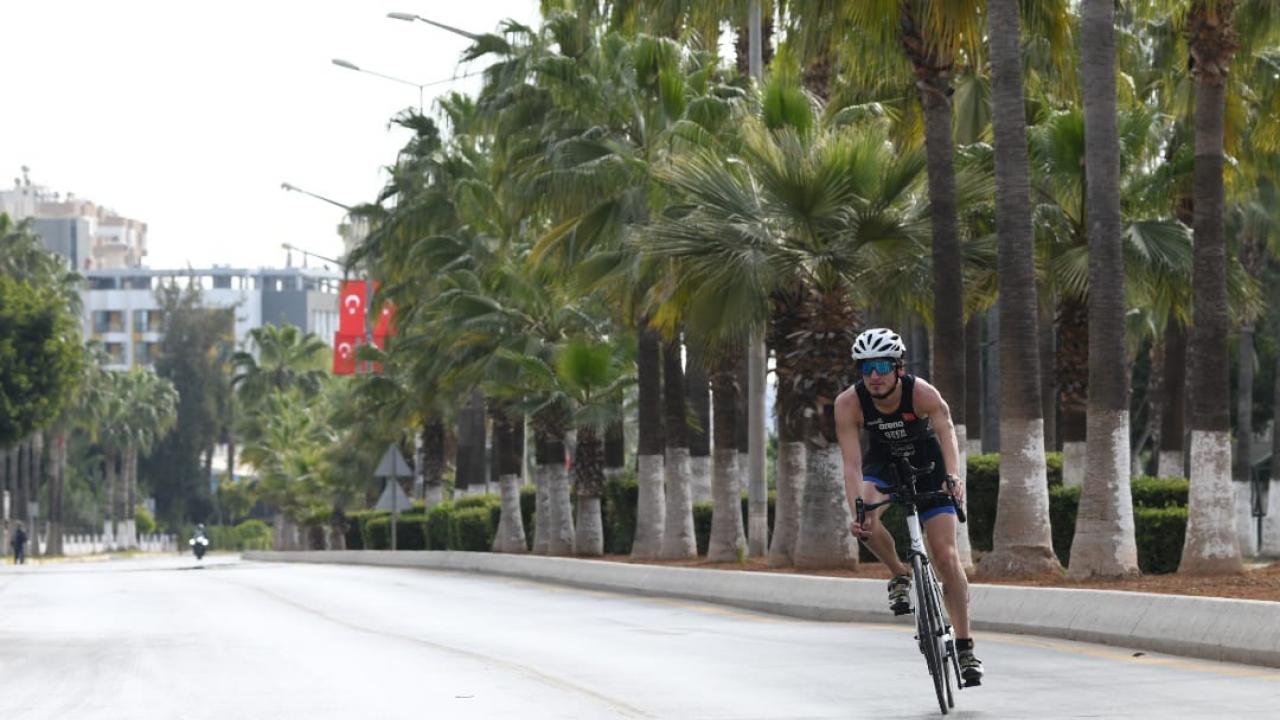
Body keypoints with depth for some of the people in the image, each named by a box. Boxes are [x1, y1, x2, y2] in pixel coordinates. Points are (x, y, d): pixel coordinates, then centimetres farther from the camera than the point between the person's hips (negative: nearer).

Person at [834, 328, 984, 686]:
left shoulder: (923, 394, -31)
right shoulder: (848, 403, -27)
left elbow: (946, 432, -43)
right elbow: (852, 462, -32)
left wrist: (953, 477, -62)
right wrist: (858, 509, -48)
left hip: (927, 464, -1)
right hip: (883, 463, 1)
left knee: (946, 557, -8)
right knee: (866, 519, -32)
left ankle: (965, 647, 2)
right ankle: (900, 575, -3)